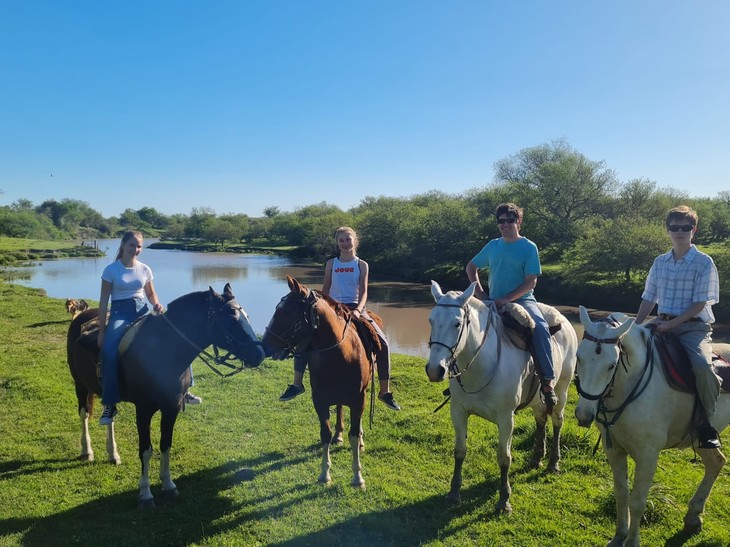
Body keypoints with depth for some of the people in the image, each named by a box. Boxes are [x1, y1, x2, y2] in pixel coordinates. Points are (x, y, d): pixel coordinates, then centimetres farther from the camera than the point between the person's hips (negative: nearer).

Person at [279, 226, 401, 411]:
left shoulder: (362, 265, 4)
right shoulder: (331, 264, 10)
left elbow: (363, 292, -5)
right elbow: (325, 290, 13)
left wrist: (358, 310, -23)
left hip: (356, 308, -2)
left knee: (382, 343, -20)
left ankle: (385, 392, -8)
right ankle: (297, 384, -1)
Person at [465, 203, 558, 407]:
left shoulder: (529, 247, -3)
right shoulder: (493, 246, 10)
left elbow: (531, 281, -10)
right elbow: (471, 267, 21)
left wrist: (506, 299, -19)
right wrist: (479, 292, 6)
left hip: (522, 300, -4)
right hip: (494, 303, 5)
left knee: (540, 327, -32)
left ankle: (548, 381, -25)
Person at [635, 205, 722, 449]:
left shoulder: (704, 263, -4)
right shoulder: (660, 262, 10)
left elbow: (699, 304, -10)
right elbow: (649, 299, 13)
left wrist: (671, 324, -19)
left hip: (693, 326, -5)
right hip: (663, 324, 5)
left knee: (703, 366, -32)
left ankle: (707, 422, -10)